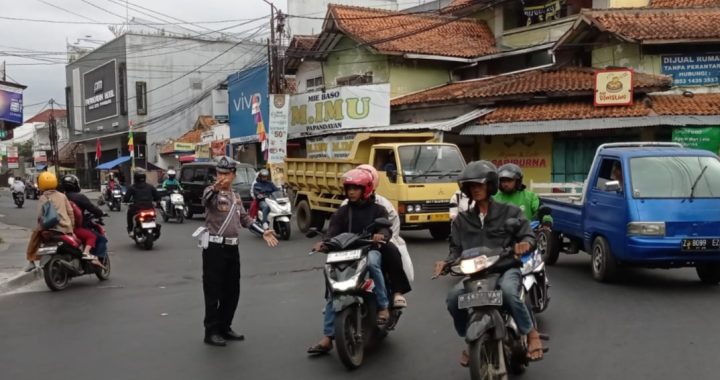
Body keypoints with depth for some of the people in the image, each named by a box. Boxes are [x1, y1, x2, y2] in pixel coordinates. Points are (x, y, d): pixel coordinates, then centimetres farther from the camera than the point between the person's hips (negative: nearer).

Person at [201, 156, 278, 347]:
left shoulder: (236, 197, 16)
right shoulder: (212, 192, -8)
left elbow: (245, 220, 22)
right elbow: (206, 199, -33)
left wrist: (263, 232, 11)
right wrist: (215, 188, -55)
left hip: (232, 248, 7)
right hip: (214, 248, -7)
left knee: (232, 291, 13)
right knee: (213, 292, -1)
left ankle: (224, 327, 25)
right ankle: (211, 331, 7)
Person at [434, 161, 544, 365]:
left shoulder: (509, 212, 6)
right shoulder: (462, 220, 15)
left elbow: (529, 235, 3)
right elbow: (456, 247, 11)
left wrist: (525, 244, -22)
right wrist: (446, 262, -10)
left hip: (506, 267, -3)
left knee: (508, 291, -39)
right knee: (453, 297, -25)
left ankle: (531, 333, -14)